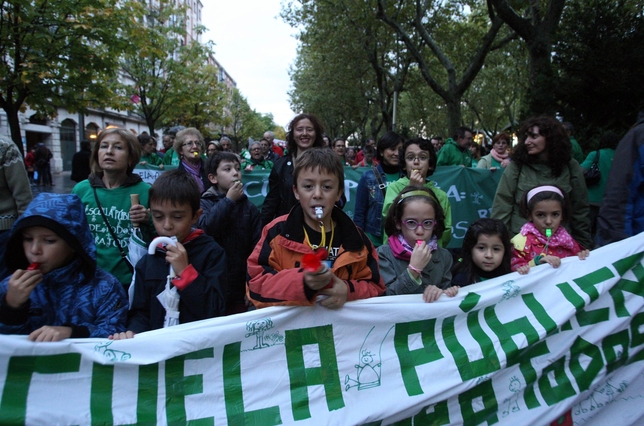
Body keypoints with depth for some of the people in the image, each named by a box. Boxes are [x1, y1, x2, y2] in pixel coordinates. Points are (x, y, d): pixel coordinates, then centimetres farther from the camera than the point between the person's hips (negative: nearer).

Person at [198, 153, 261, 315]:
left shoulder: (250, 209, 4)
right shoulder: (204, 203, 0)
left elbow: (256, 248, -1)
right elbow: (206, 229, -20)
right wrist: (229, 200, -13)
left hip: (238, 290, 1)